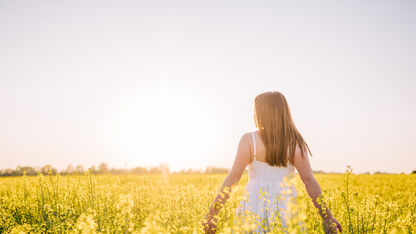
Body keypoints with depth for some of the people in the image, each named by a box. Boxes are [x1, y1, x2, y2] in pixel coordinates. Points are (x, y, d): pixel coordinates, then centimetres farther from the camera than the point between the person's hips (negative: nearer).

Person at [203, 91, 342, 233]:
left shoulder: (249, 140, -6)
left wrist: (212, 213, -8)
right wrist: (327, 217, -1)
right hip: (286, 206, 2)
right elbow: (309, 180, -6)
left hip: (255, 204, -1)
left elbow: (233, 177, -11)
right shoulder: (295, 143, -1)